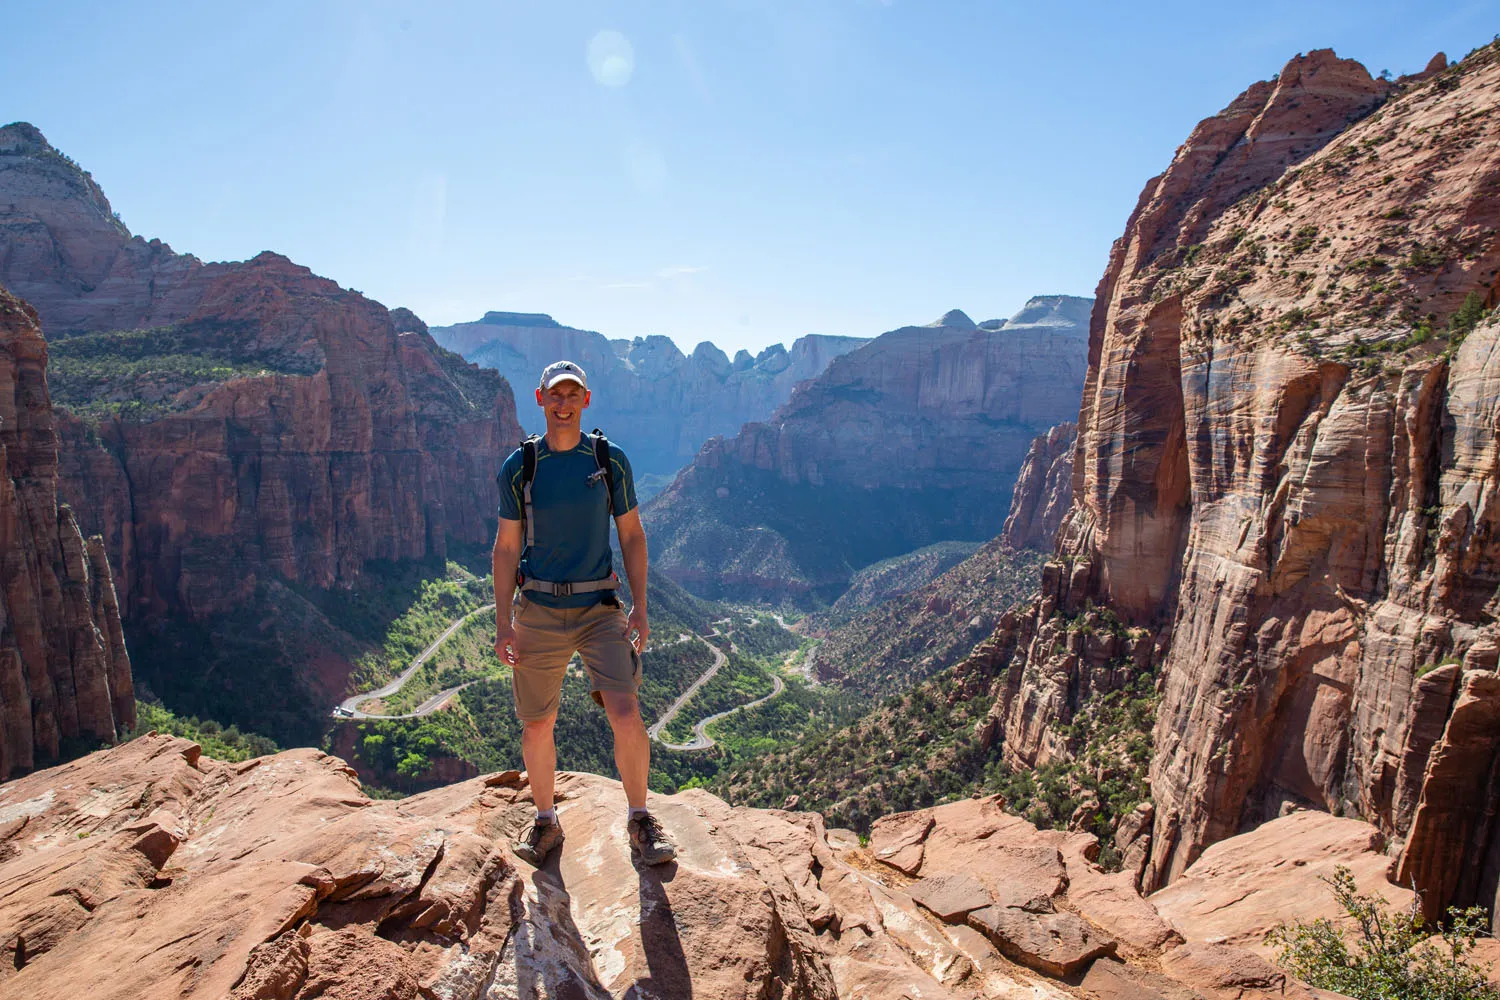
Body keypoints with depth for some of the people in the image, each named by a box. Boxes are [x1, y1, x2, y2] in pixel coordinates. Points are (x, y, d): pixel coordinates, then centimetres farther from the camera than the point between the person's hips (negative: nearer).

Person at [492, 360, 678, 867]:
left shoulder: (611, 460, 0)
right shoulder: (518, 467, 0)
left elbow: (632, 535, 5)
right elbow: (506, 546, 3)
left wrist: (640, 609, -1)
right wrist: (502, 624, -2)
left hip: (599, 607, -1)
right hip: (538, 611, 1)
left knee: (626, 715, -11)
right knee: (537, 726, 8)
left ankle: (639, 818, 11)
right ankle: (545, 822, 32)